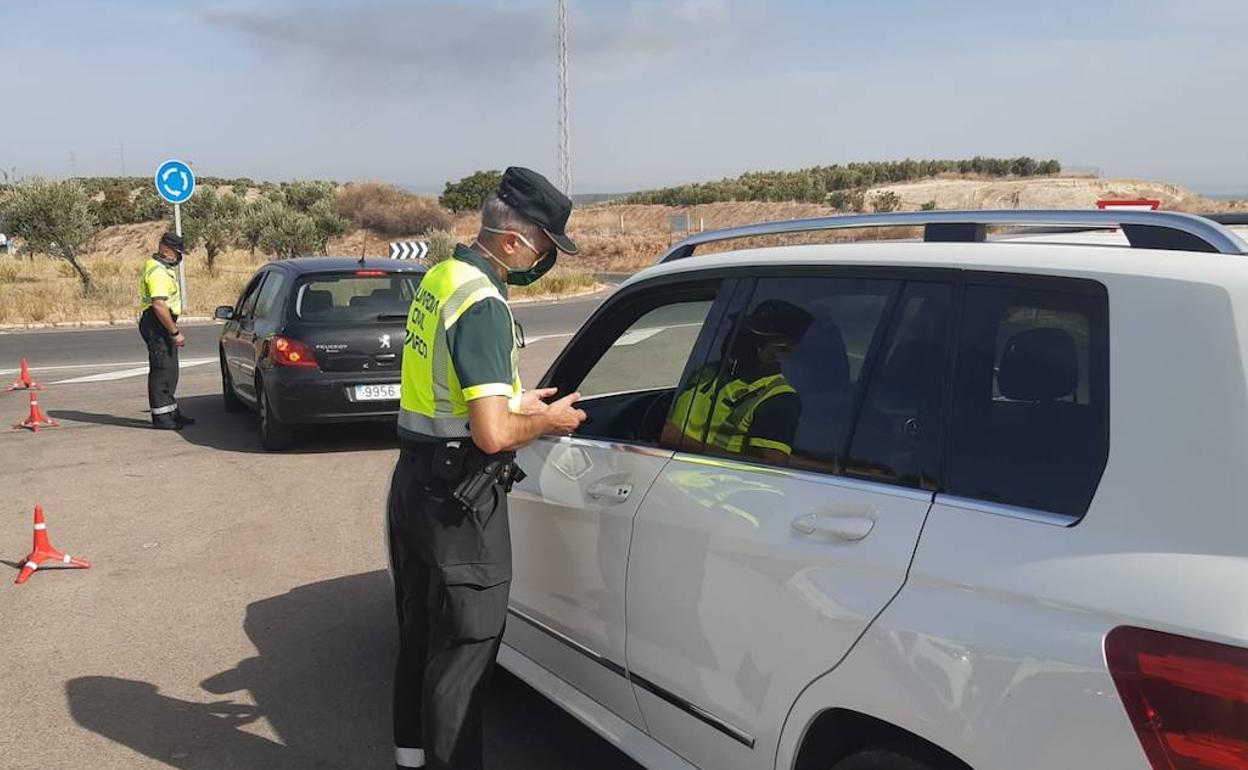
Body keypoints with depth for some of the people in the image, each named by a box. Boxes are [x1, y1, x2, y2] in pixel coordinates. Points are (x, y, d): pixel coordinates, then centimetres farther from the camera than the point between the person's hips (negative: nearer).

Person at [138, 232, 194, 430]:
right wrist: (175, 332, -26)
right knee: (162, 370, -7)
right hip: (157, 324, -11)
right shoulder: (158, 272, -19)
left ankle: (171, 412, 26)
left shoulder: (161, 267, 16)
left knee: (169, 370, 16)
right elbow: (159, 305, -28)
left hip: (163, 324, 11)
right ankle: (161, 416, -2)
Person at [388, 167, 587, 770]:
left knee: (418, 631, 22)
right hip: (459, 498, -10)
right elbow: (492, 435, -27)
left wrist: (516, 399, 12)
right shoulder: (484, 305, -22)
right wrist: (545, 422, -9)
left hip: (413, 478, 10)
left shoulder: (438, 277, 8)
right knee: (464, 649, 4)